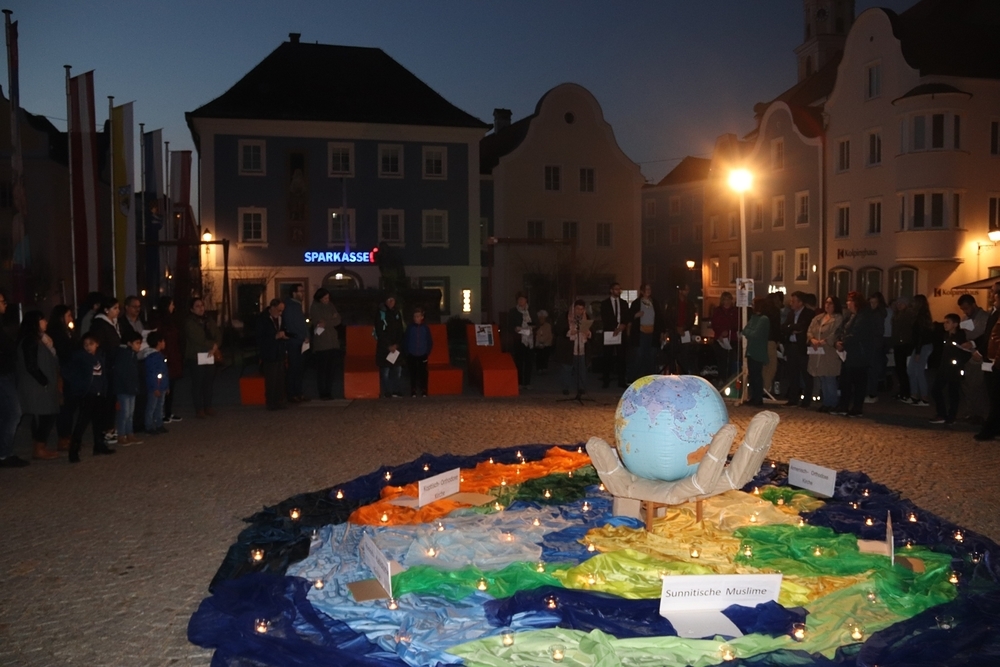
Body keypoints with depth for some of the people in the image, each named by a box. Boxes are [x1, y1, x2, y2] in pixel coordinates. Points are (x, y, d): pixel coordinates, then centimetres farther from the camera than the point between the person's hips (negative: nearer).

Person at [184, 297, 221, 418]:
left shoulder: (209, 321, 13)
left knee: (209, 382, 6)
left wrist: (215, 346, -10)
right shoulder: (189, 323, -6)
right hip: (196, 357, -5)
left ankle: (208, 406, 17)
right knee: (197, 383, -1)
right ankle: (199, 408, 6)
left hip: (210, 356, 5)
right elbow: (198, 340, -17)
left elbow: (218, 336, 8)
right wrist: (212, 345, -10)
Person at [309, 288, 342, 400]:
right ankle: (322, 393, -3)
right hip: (320, 343, -4)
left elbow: (338, 320, 4)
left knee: (330, 369, 3)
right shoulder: (314, 307, 0)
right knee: (321, 369, -6)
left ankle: (329, 392, 8)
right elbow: (317, 322, -9)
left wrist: (326, 323, -9)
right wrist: (331, 320, -5)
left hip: (332, 342, 4)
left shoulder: (331, 306, 13)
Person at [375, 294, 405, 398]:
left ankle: (396, 391, 7)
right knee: (385, 370, -7)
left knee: (398, 369, 1)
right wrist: (388, 346, -10)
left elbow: (400, 331, 10)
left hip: (396, 346, 4)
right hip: (383, 346, -4)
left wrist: (396, 344, -4)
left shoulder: (397, 313, 11)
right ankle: (387, 393, -2)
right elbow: (379, 332, -6)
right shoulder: (380, 313, -3)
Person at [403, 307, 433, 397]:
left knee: (423, 373, 1)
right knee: (413, 373, 4)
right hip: (412, 356, 0)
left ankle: (424, 391, 8)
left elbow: (430, 342, 5)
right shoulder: (410, 328, 0)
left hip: (423, 356, 0)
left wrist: (427, 352, -1)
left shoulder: (426, 328, 0)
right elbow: (405, 341, 4)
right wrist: (407, 352, 0)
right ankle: (413, 391, 10)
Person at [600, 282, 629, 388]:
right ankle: (606, 381, 4)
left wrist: (622, 327, -10)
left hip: (621, 333, 2)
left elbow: (626, 318, 8)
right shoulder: (605, 303, 5)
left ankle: (621, 381, 5)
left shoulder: (624, 303, 14)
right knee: (608, 358, -1)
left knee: (621, 357, 1)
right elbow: (604, 319, -2)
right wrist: (615, 329, -11)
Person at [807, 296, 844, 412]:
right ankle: (824, 403, 15)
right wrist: (813, 340, -9)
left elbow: (836, 334, -12)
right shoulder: (817, 318, 18)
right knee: (821, 379, 8)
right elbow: (809, 332, 11)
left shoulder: (838, 319, -1)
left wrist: (823, 342, -19)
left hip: (830, 353, -6)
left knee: (829, 380, -5)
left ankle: (831, 404, 2)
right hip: (817, 353, 6)